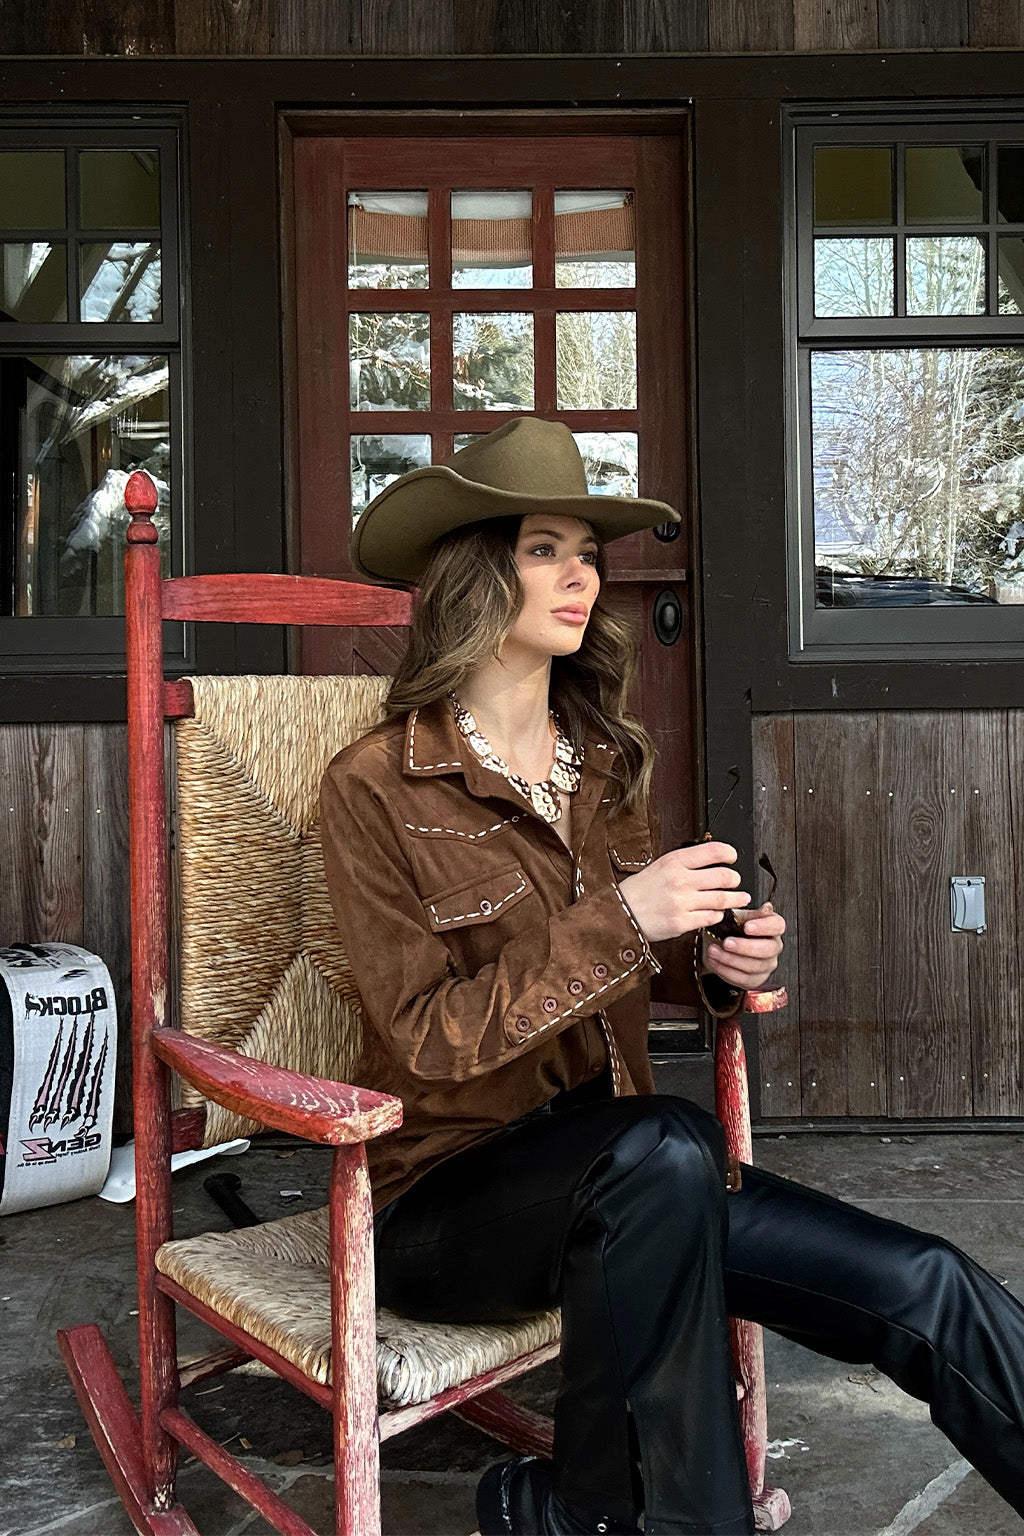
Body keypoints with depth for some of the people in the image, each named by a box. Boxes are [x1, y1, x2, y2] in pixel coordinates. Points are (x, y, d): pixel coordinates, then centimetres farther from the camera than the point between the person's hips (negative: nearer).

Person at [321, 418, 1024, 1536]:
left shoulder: (605, 760, 7)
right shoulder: (377, 785, -11)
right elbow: (429, 1037, -15)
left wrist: (717, 962, -5)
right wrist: (621, 920, -23)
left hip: (613, 1176, 5)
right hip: (444, 1201, -5)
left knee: (923, 1286, -14)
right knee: (663, 1148, -35)